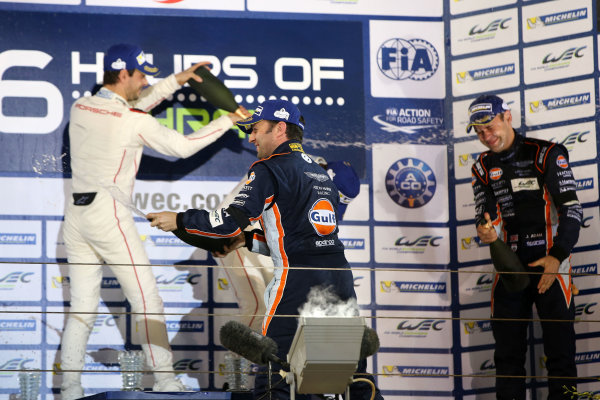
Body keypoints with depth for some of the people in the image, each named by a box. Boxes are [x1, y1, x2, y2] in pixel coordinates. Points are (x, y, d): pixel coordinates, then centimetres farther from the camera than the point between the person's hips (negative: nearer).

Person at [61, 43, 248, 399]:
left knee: (82, 306, 9)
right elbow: (182, 147, -1)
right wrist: (228, 120, 10)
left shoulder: (80, 108, 8)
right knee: (146, 300, 2)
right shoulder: (135, 122, -11)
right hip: (109, 214, -7)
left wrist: (176, 81, 24)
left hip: (76, 214, 7)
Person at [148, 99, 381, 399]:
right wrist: (248, 240, 25)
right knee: (355, 375, 9)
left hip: (299, 279, -7)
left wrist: (180, 221, -3)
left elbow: (234, 219, -12)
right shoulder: (319, 172, 23)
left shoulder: (271, 169, -2)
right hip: (339, 275, 7)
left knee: (274, 371, -4)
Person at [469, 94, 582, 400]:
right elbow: (486, 215, 3)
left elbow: (571, 209, -9)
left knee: (559, 349, -6)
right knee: (507, 352, 4)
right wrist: (487, 232, -23)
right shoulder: (483, 168, 11)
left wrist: (557, 257, -19)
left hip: (550, 263, -4)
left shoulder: (547, 155, -5)